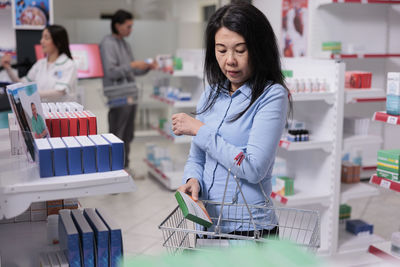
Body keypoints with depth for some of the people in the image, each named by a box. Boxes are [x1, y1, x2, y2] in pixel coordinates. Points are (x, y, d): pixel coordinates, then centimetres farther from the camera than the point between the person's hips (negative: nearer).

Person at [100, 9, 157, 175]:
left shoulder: (124, 44, 16)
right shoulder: (108, 43, -10)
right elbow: (110, 71, -17)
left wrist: (147, 67, 6)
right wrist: (132, 65, -20)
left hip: (129, 96, 9)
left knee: (128, 135, 14)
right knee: (116, 136, -2)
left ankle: (124, 167, 24)